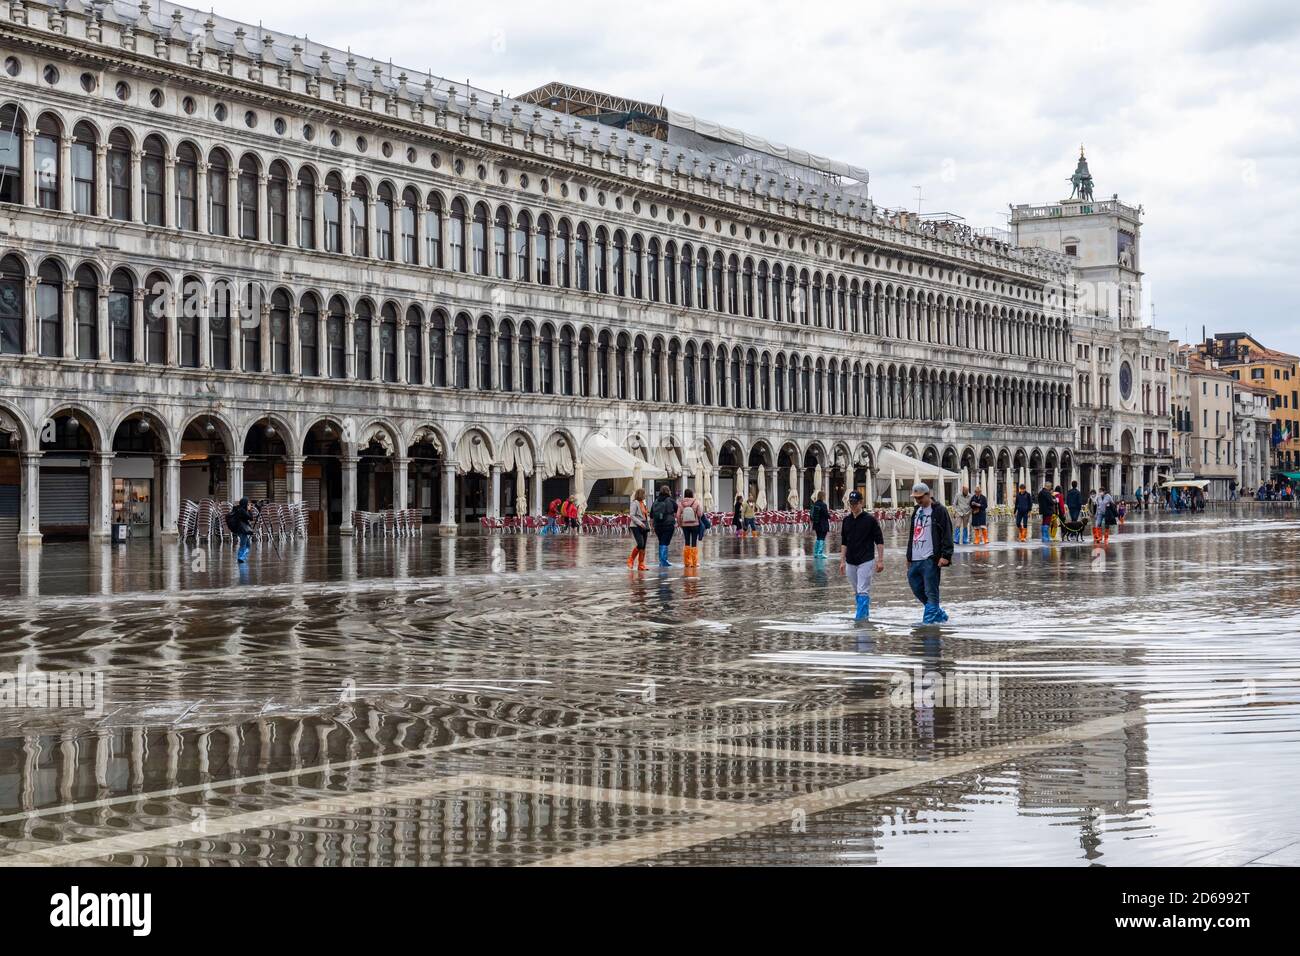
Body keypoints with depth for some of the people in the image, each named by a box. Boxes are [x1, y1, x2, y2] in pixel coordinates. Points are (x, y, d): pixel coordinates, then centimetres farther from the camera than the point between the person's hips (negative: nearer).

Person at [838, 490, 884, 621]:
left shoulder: (870, 519, -6)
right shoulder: (846, 520, 9)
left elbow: (879, 541, -4)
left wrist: (880, 560, -8)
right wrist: (842, 561, 10)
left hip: (866, 561, -6)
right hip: (850, 563, 6)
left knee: (863, 591, -11)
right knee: (857, 592, 12)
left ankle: (860, 617, -14)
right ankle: (865, 615, 23)